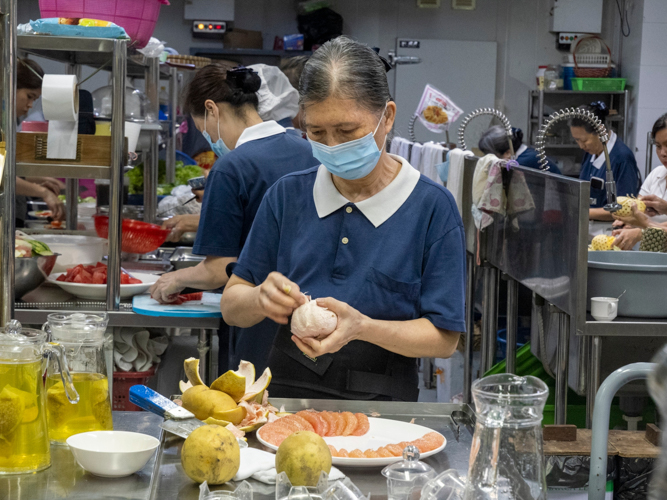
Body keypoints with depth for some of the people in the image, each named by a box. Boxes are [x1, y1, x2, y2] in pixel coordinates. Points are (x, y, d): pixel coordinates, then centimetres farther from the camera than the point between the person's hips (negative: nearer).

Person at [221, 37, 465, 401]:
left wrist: (362, 327, -17)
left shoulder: (432, 207, -1)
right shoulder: (287, 195, 9)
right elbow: (231, 306, 13)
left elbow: (444, 337, -1)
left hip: (382, 401, -2)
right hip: (286, 393, 2)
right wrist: (260, 299, -10)